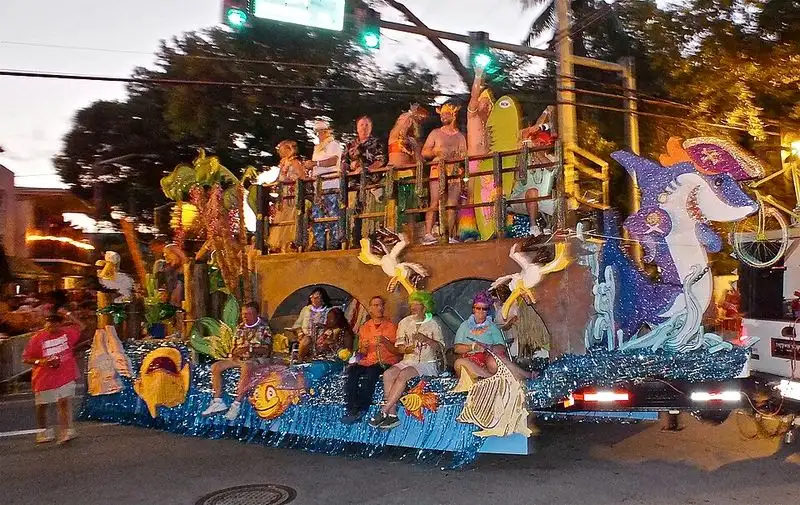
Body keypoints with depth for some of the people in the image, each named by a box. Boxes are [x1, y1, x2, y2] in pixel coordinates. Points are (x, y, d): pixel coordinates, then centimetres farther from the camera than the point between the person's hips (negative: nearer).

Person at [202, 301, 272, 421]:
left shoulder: (263, 328, -7)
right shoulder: (240, 327, 12)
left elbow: (266, 350, -13)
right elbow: (235, 345, 18)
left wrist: (250, 349, -25)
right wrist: (234, 353, -5)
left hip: (257, 358, -7)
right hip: (239, 358, 7)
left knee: (246, 368, -41)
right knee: (215, 367, -11)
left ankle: (236, 404, -38)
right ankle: (218, 402, -13)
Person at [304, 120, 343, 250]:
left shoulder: (333, 144, 2)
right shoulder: (317, 148, 28)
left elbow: (333, 161, -14)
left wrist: (314, 163, -17)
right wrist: (310, 166, 6)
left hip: (330, 184, -9)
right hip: (318, 185, 9)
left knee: (332, 214, -10)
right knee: (316, 214, 4)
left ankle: (335, 243, -9)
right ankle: (318, 244, 7)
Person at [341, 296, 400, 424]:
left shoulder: (391, 327, 7)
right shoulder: (364, 328, 17)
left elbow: (397, 351, 2)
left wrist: (384, 341, -14)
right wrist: (362, 349, -4)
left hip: (385, 362, -3)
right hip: (367, 361, 3)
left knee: (371, 372, -34)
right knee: (352, 370, -27)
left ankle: (360, 410, -29)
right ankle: (351, 409, -28)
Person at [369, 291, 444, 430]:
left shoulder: (433, 324, 5)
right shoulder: (404, 322, 15)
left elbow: (441, 348, -2)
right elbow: (399, 346, 13)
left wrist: (425, 339, -16)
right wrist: (406, 349, -10)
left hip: (427, 363, -4)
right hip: (408, 361, 4)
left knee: (403, 374, -32)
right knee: (388, 374, -26)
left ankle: (384, 411, -29)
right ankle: (392, 415, -28)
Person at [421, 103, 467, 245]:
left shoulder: (460, 136, 20)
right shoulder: (435, 133, 14)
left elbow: (464, 156, 18)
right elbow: (424, 152, 9)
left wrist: (459, 156, -5)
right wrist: (435, 152, -9)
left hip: (455, 173, 2)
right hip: (438, 171, -2)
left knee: (452, 206, -4)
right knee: (434, 204, -14)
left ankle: (450, 237, -3)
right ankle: (428, 234, -19)